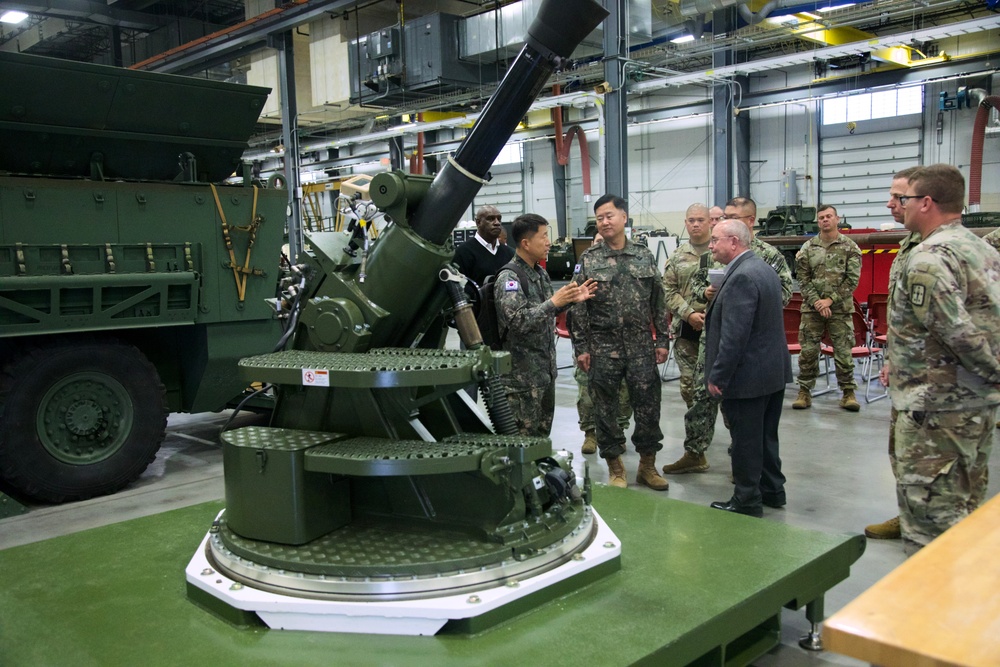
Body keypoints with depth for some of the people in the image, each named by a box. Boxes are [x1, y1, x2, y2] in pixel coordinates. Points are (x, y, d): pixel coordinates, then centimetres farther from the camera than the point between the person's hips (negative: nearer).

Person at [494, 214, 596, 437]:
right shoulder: (509, 278, -17)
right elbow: (517, 321, -28)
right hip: (523, 374, -8)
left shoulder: (540, 273, 10)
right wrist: (554, 302, -29)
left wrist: (571, 299, 5)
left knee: (543, 431, 18)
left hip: (546, 368, 9)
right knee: (525, 435, -1)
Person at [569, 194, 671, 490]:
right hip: (603, 347, -1)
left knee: (648, 405, 6)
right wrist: (581, 347, -5)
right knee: (606, 408, 6)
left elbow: (658, 302, 8)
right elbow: (579, 307, -1)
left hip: (641, 346, 2)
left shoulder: (644, 256, 6)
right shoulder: (588, 260, 0)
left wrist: (661, 340, 4)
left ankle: (648, 465, 22)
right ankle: (615, 468, 21)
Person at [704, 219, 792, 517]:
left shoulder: (741, 277, -22)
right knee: (766, 435, 20)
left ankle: (747, 501, 12)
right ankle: (772, 489, 31)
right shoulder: (763, 268, 10)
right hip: (774, 369, 10)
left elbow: (734, 335, -25)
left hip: (748, 375, -10)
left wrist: (717, 376, -19)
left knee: (745, 441, 2)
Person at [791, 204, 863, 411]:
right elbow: (802, 278, 2)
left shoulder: (850, 247, 2)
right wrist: (816, 301, -11)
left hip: (840, 309, -1)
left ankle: (848, 393, 14)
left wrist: (830, 300, -12)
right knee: (808, 351, 3)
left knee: (844, 352, 2)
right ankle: (804, 392, 12)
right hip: (812, 309, 1)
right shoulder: (808, 248, 5)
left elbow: (852, 279, -3)